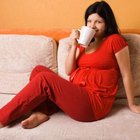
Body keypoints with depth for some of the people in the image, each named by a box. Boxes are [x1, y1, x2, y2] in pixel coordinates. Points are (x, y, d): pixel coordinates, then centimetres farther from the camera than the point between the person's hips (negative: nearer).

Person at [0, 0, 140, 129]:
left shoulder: (115, 40, -4)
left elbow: (126, 75, -3)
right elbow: (69, 71, 9)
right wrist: (74, 45, -3)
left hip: (95, 102, -8)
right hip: (76, 93, 8)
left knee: (44, 79, -21)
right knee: (39, 69, -1)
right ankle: (41, 112, -20)